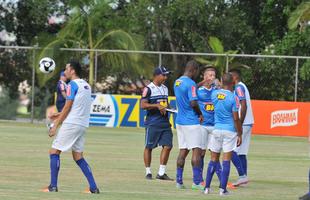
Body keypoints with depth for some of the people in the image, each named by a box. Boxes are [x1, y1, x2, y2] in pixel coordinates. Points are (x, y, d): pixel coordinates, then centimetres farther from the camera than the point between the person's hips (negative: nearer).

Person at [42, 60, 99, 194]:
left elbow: (67, 107, -12)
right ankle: (93, 187, 3)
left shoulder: (73, 85, -10)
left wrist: (56, 125, -8)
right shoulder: (86, 85, 15)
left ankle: (53, 186, -6)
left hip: (71, 124, -8)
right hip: (82, 125, 8)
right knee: (78, 156, 13)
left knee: (54, 152, -1)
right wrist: (60, 115, 24)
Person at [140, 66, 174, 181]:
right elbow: (143, 105, -15)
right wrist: (157, 106, -22)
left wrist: (167, 107, 7)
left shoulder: (165, 89, 16)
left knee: (167, 146, -1)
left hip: (165, 123, 7)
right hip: (152, 123, -7)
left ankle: (161, 172, 4)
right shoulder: (148, 89, -7)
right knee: (149, 147, 2)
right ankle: (148, 172, 12)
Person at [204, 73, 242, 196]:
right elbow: (236, 119, -10)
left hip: (217, 129, 4)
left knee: (213, 160, 11)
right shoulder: (233, 97, -11)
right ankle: (223, 189, -2)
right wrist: (240, 134, -3)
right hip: (230, 131, -4)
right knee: (226, 160, -1)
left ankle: (207, 187, 9)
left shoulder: (214, 94, 1)